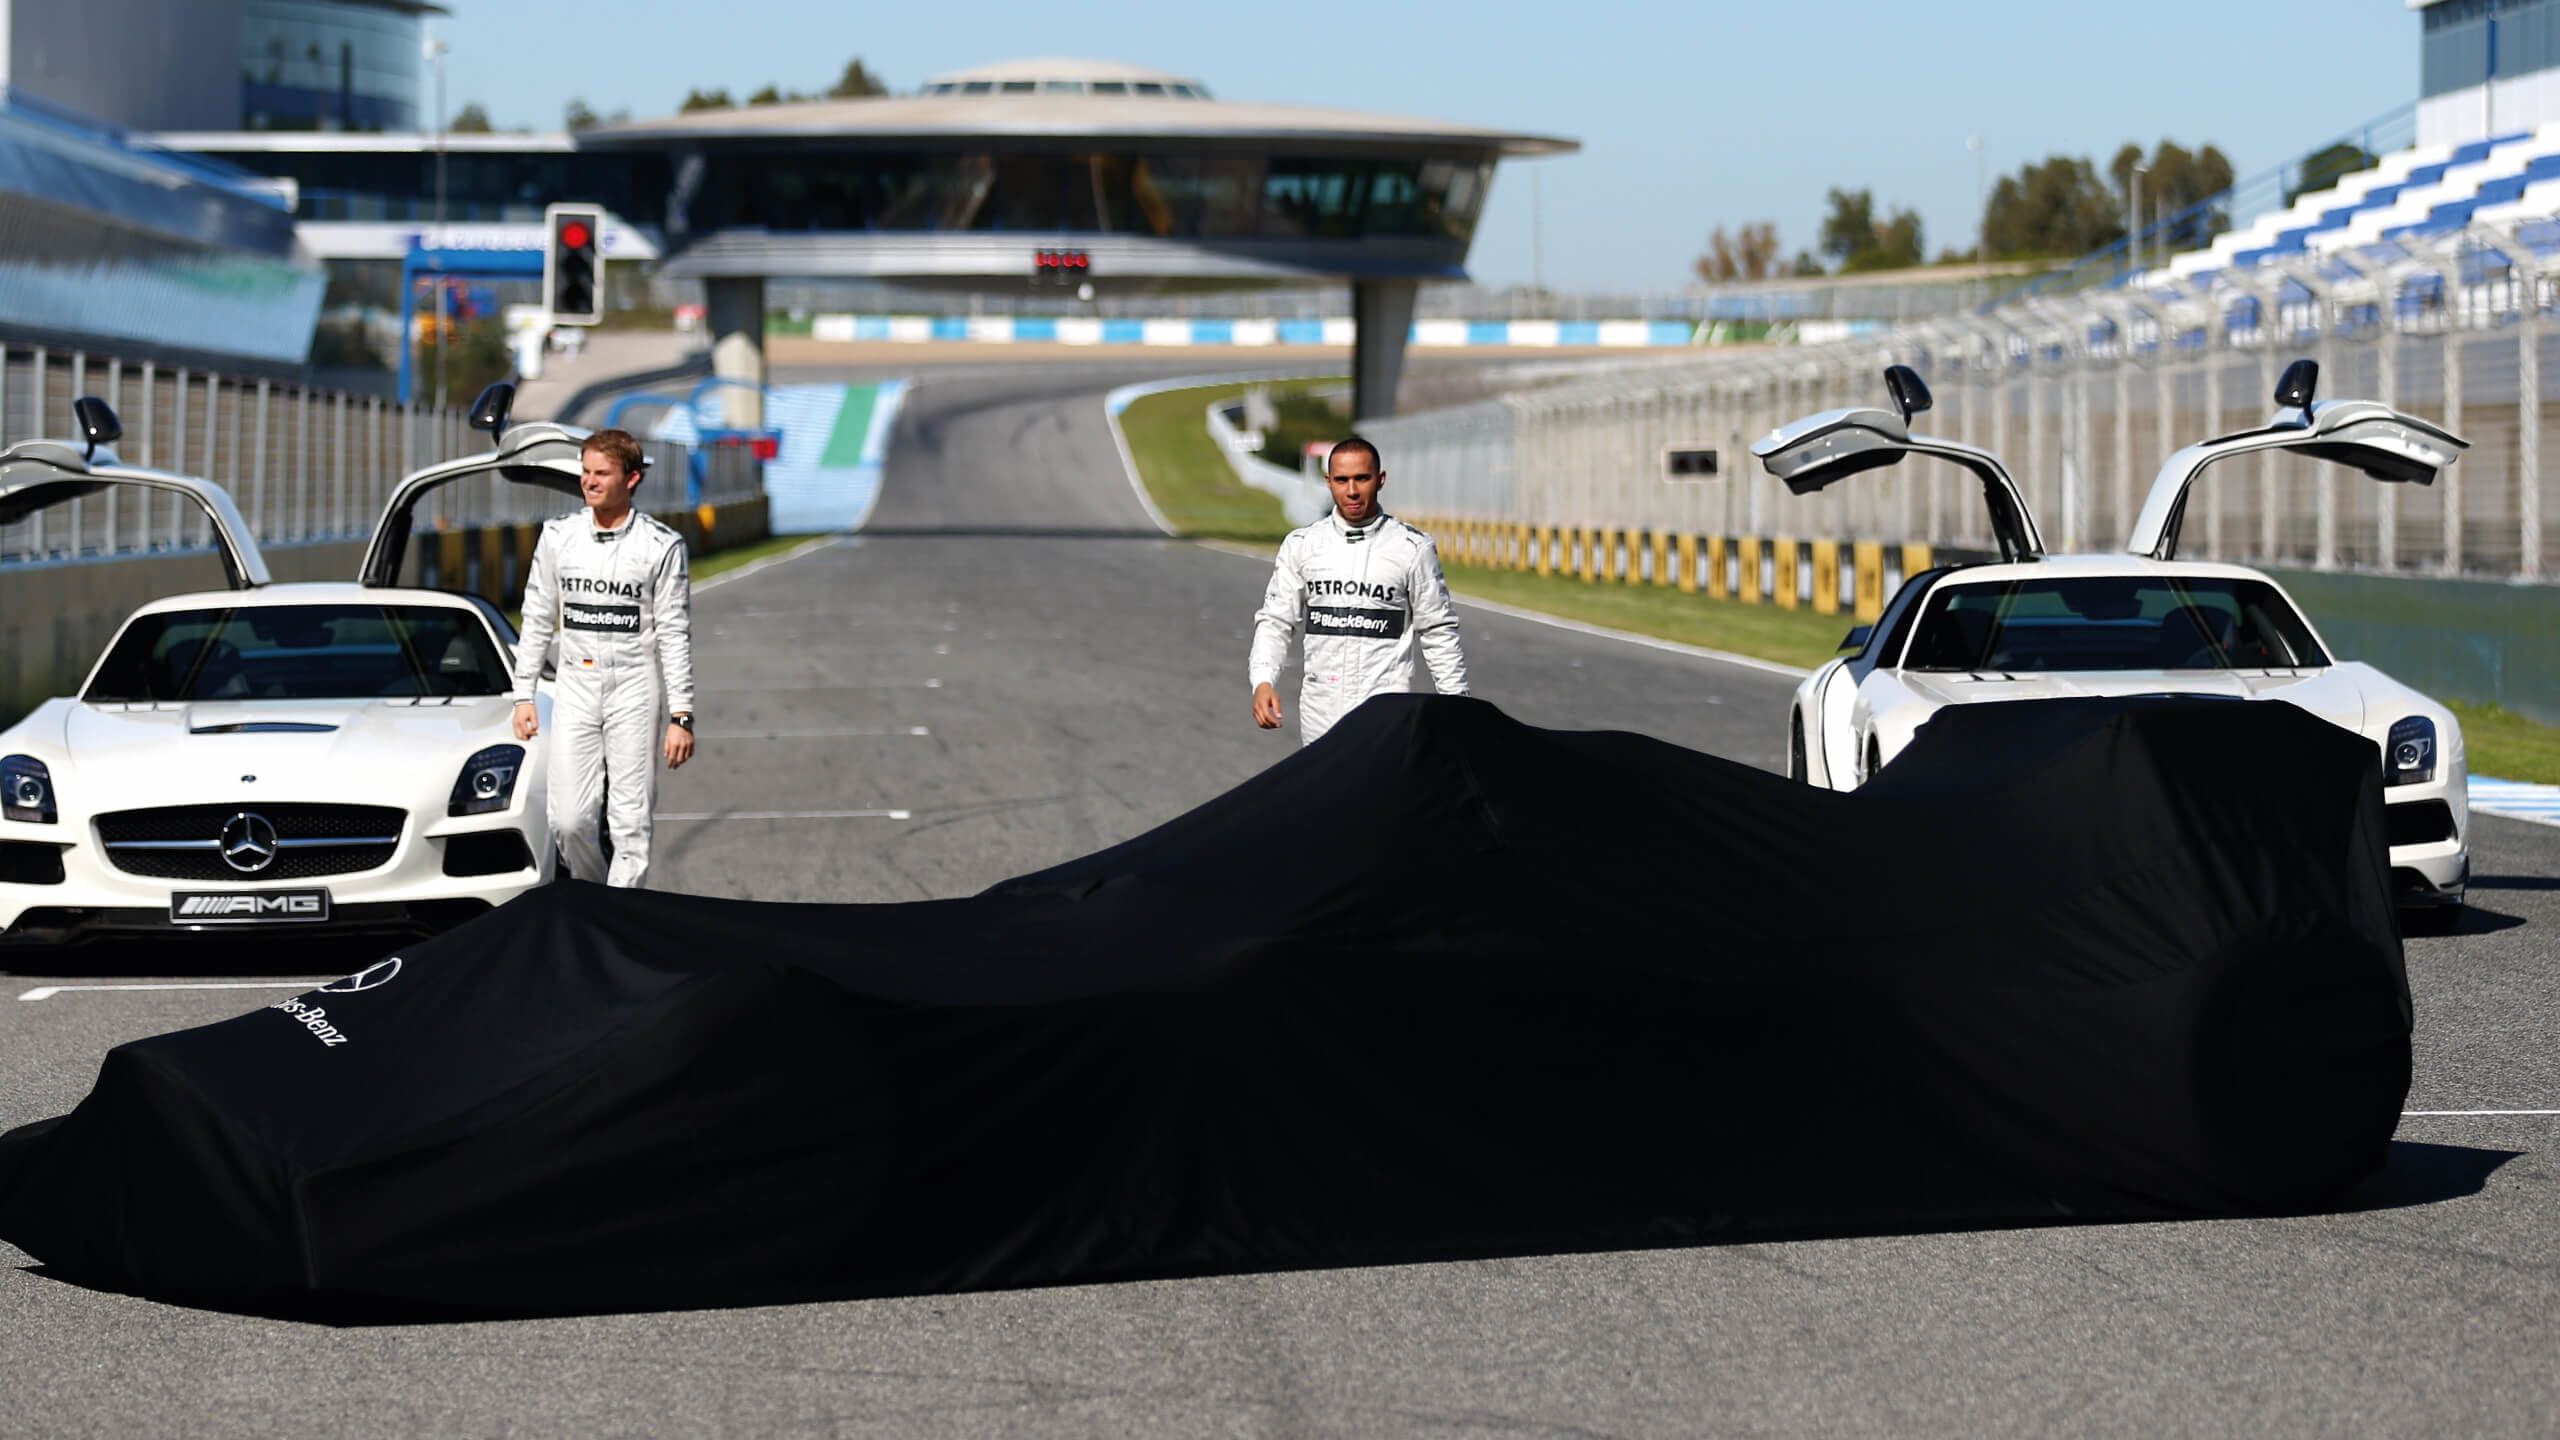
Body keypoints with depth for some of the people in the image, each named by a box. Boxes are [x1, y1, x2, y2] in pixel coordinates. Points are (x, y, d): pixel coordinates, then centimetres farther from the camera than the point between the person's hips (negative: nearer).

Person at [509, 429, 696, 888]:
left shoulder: (661, 546, -3)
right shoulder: (558, 537, 6)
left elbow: (675, 635, -3)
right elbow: (538, 621, 12)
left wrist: (681, 716, -7)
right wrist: (524, 695, 8)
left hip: (635, 690, -3)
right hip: (576, 686, 3)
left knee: (631, 823, -4)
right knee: (569, 820, -2)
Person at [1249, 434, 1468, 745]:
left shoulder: (1413, 548, 2)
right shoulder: (1300, 545, 8)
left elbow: (1438, 631, 6)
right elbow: (1275, 620, 10)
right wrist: (1262, 681, -6)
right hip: (1320, 716, 3)